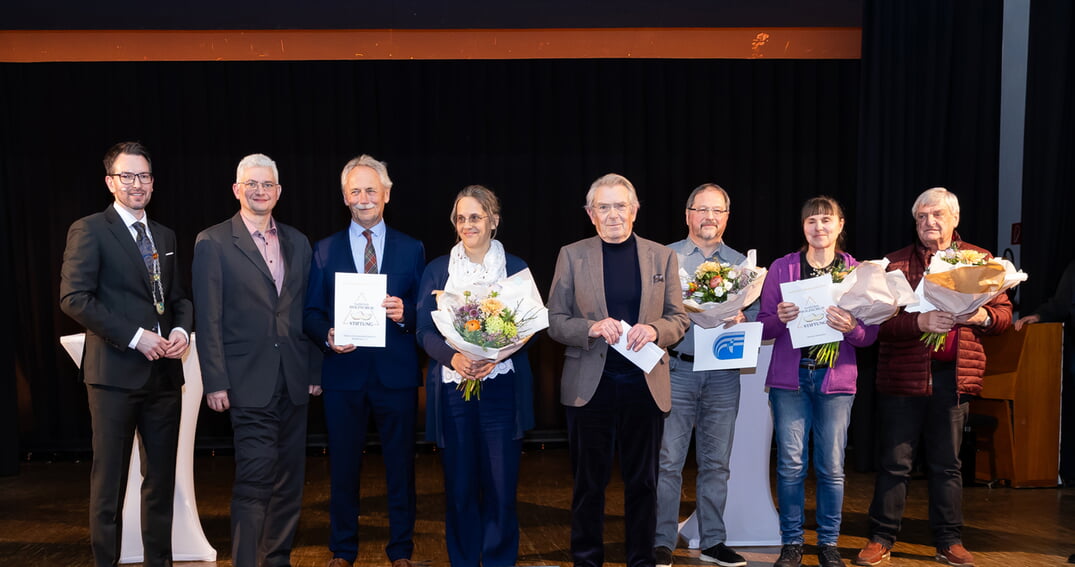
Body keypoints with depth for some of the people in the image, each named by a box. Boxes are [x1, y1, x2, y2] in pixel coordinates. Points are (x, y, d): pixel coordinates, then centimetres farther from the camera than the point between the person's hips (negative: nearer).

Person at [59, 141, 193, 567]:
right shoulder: (89, 231, -3)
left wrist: (181, 330, -2)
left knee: (161, 479, 12)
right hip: (115, 372, -6)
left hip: (164, 372, 6)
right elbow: (74, 298, -13)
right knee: (109, 480, 4)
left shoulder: (165, 237, 16)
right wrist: (135, 336, -17)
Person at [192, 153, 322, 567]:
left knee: (289, 478, 12)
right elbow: (208, 319, -6)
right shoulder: (213, 242, -2)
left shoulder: (297, 242, 11)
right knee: (255, 479, -6)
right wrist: (215, 382, -10)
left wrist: (315, 369, 9)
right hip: (250, 382, -5)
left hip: (294, 381, 5)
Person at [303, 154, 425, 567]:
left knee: (401, 465, 9)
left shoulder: (412, 250, 5)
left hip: (397, 373, 0)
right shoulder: (325, 251, 7)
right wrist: (328, 336, -15)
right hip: (343, 373, 1)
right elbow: (311, 313, 5)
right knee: (343, 467, 11)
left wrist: (405, 314, -18)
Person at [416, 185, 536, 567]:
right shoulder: (437, 270, 9)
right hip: (452, 387, 1)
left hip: (502, 387, -1)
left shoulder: (516, 268, 6)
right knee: (459, 485, 4)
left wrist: (495, 356, -15)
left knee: (501, 484, -1)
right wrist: (453, 357, -16)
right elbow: (424, 330, 3)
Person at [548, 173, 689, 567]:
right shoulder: (572, 256, 3)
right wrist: (591, 328, -18)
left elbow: (679, 319, 6)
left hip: (645, 385, 1)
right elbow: (555, 322, 1)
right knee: (589, 481, 10)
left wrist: (654, 330, -16)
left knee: (643, 481, 11)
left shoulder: (662, 257, 6)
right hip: (589, 385, -1)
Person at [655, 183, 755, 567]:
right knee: (668, 460, -2)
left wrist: (741, 318, -11)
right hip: (677, 369, -2)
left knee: (716, 462, 9)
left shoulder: (741, 264, 13)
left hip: (724, 373, 3)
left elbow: (758, 313, 9)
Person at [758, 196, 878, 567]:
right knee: (791, 464, 1)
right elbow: (763, 328, 5)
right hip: (789, 377, 0)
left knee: (832, 467, 4)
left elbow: (871, 335, 4)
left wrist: (850, 327, -17)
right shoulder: (781, 268, 5)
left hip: (836, 379, 0)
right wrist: (780, 318, -16)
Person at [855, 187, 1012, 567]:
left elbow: (1004, 312, 8)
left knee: (947, 463, 12)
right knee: (895, 462, 4)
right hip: (903, 375, -2)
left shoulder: (980, 260, 9)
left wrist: (982, 316, -12)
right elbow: (880, 322, -8)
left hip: (954, 375, 2)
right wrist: (920, 322, -23)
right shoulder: (895, 263, 1)